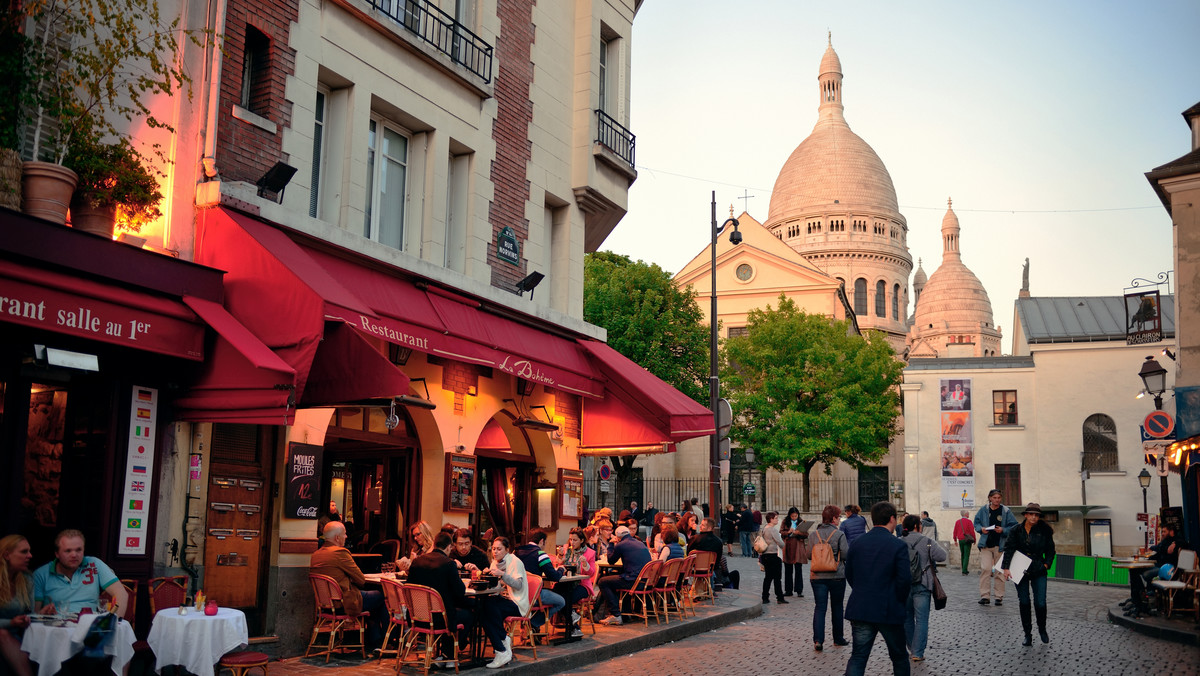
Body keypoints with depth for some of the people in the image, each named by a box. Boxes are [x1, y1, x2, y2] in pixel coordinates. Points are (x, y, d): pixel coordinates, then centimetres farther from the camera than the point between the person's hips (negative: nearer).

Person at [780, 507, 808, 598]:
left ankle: (799, 590, 2)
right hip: (787, 547, 1)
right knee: (788, 570, 7)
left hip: (798, 548, -1)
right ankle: (788, 590, 14)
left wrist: (799, 533, -19)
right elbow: (781, 532, 0)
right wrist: (788, 532, -19)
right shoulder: (785, 522, 7)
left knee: (798, 570, -3)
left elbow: (806, 535, 0)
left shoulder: (802, 522, 6)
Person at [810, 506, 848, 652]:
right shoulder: (839, 534, -10)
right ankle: (838, 638, 24)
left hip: (817, 576, 2)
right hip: (837, 576, -2)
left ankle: (818, 640, -11)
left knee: (820, 607, 1)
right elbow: (845, 555, -11)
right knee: (837, 607, 14)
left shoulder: (814, 534, 1)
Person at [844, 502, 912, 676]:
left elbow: (849, 575, 9)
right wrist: (900, 601, 3)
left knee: (857, 657, 5)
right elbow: (905, 580, -14)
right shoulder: (898, 546, -10)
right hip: (889, 611, -3)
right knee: (899, 657, 15)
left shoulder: (857, 543, 3)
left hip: (860, 610, 3)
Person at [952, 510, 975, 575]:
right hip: (967, 540, -5)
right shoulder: (968, 521, -7)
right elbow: (972, 531, -9)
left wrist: (955, 540, 18)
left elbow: (955, 532, 9)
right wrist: (974, 540, 1)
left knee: (963, 555, 16)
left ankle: (964, 570, 19)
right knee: (966, 556, -5)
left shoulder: (957, 522, 7)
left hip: (960, 540, 5)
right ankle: (964, 571, -12)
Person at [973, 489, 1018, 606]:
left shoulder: (1006, 511, 0)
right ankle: (984, 596, -6)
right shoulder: (983, 510, 5)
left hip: (1000, 545, 0)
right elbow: (976, 523, 14)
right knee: (985, 569, -9)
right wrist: (981, 529, -6)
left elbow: (1014, 526, 2)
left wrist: (1003, 530, -14)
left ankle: (999, 597, 12)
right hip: (986, 544, 1)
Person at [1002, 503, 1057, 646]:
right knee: (1024, 603, 3)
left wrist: (1047, 564, -2)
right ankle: (1027, 635, 14)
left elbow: (1050, 550, 9)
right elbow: (1009, 548, -5)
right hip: (1020, 571, 1)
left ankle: (1042, 629, 22)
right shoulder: (1017, 530, -2)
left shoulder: (1044, 530, -2)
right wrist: (1006, 568, -13)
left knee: (1040, 603, -5)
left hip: (1038, 571, 0)